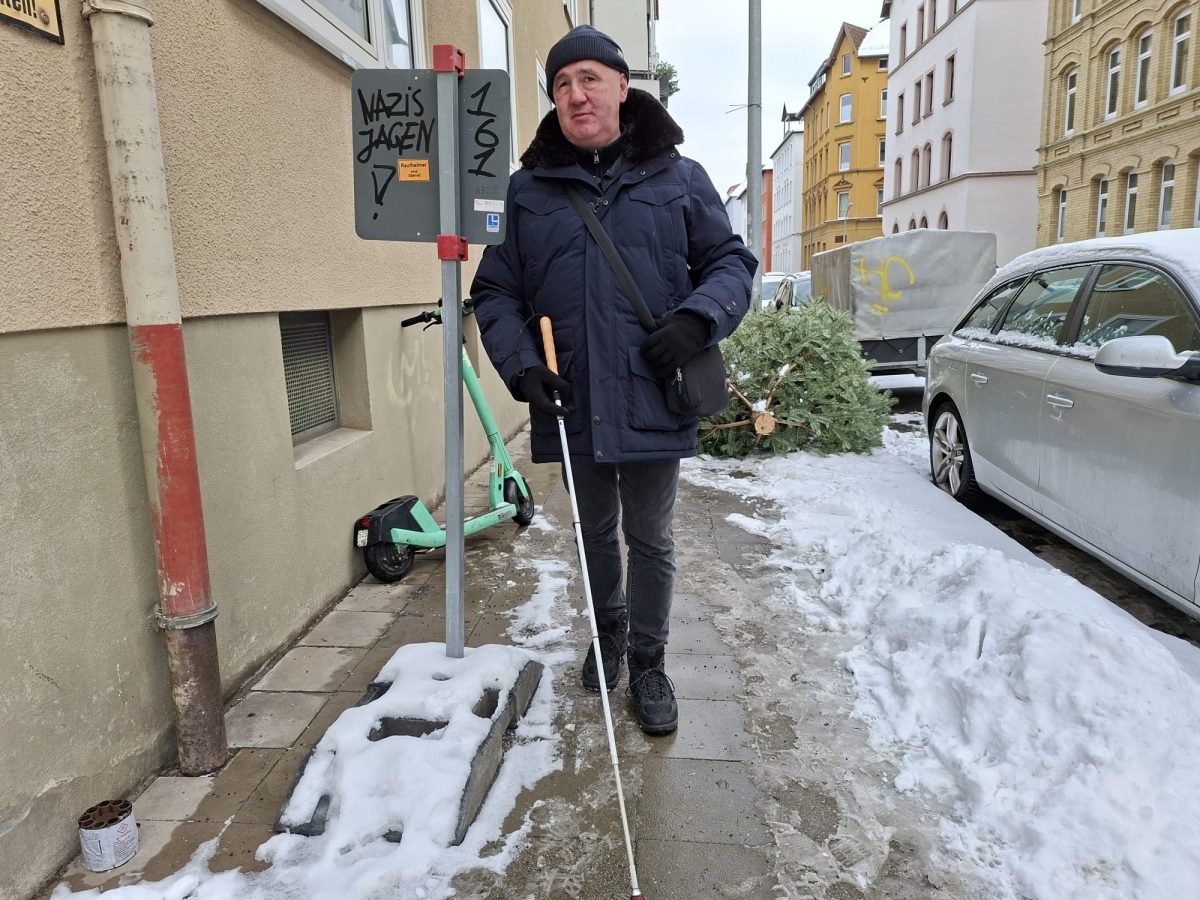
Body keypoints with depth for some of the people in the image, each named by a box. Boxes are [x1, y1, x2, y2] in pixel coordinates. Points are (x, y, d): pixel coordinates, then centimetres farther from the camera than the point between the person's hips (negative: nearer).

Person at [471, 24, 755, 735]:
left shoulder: (678, 177, 4)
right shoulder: (528, 188, 6)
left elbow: (731, 261, 7)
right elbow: (495, 290, 7)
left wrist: (698, 318, -13)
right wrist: (520, 363, -9)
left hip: (652, 397, -1)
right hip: (573, 401, 2)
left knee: (651, 538, 10)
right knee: (596, 532, 20)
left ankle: (648, 662, 30)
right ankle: (609, 630, 45)